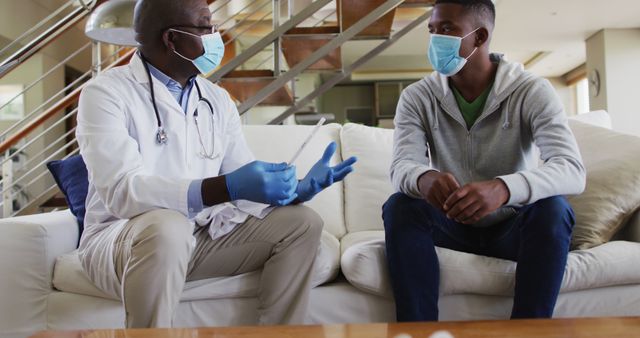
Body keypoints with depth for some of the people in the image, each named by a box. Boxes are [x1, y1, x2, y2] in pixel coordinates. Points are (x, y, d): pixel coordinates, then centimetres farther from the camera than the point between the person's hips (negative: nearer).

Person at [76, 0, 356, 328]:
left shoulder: (217, 100, 6)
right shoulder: (105, 93, -12)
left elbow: (245, 186, 4)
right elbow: (122, 191, -27)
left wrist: (300, 188, -16)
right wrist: (226, 188, -38)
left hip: (201, 237, 6)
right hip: (120, 239, -5)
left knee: (301, 223, -5)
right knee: (167, 227, -38)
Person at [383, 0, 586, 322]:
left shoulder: (531, 91, -13)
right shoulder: (417, 97, -6)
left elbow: (572, 169, -27)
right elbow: (402, 167, -20)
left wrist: (503, 188, -49)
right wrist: (423, 178, -47)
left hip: (512, 226, -1)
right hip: (451, 224, 1)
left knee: (553, 208, -31)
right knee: (399, 206, -26)